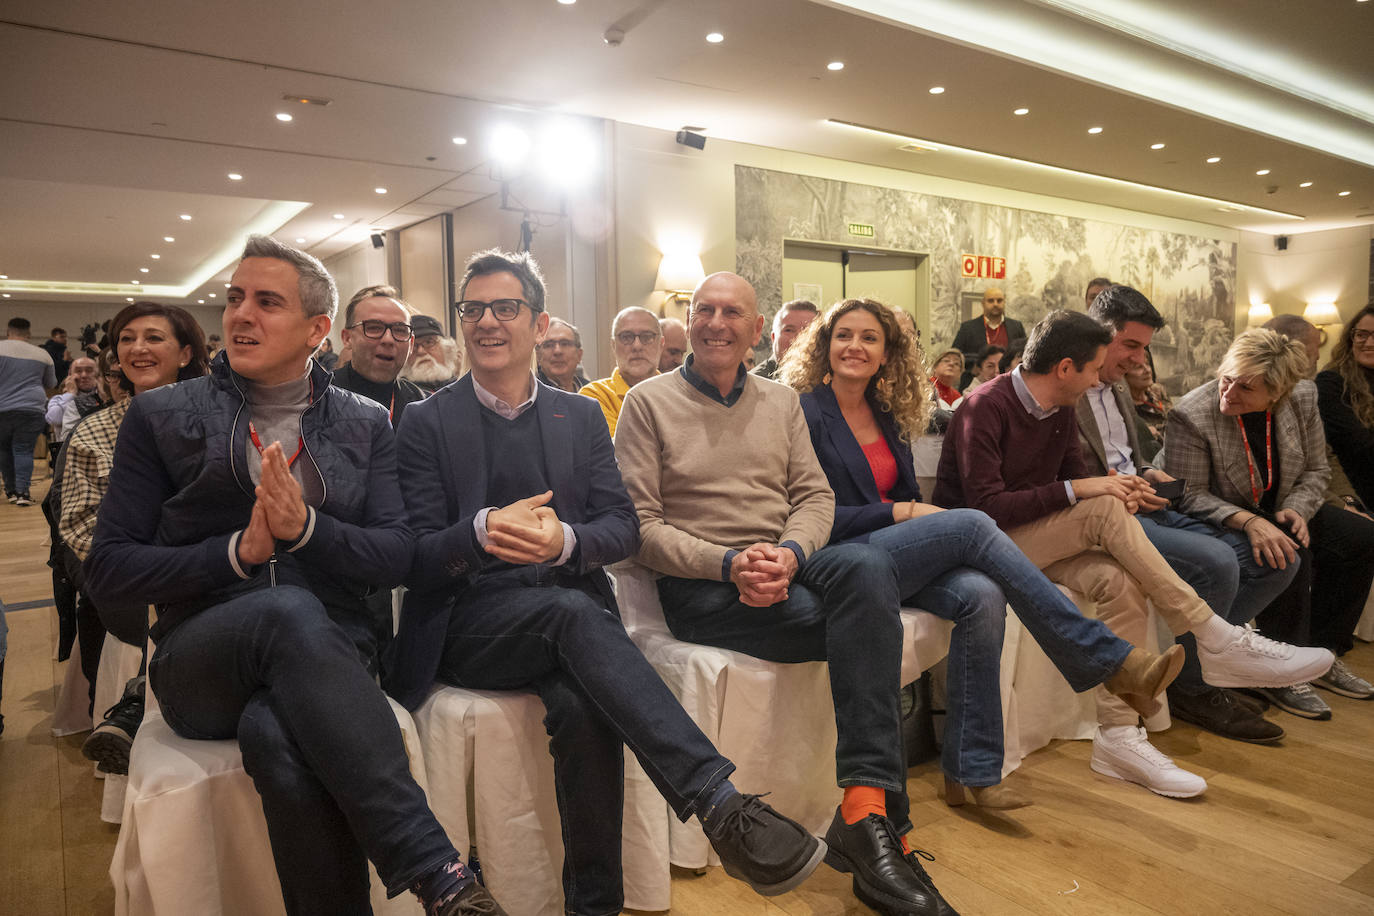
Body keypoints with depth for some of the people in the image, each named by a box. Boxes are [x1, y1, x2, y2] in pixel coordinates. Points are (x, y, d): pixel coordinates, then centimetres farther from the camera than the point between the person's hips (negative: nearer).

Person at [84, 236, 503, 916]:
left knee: (277, 737, -37)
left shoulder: (365, 425, 11)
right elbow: (106, 573, 3)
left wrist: (304, 526, -16)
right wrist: (239, 548, -12)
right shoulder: (161, 417, 8)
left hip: (328, 650, 0)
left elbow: (398, 556, 2)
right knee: (290, 611, -36)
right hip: (201, 665, 0)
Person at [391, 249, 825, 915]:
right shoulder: (426, 423, 7)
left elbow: (622, 527, 6)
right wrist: (482, 531, -23)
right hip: (471, 622, -2)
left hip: (572, 606, 2)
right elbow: (416, 557, 0)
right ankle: (721, 802, -41)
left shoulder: (580, 416, 15)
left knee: (584, 706, -31)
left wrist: (564, 539, -18)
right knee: (573, 610, -34)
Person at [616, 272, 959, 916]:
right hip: (700, 585, -4)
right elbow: (640, 524, -4)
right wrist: (730, 564, -18)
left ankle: (867, 812, -33)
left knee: (867, 565, -31)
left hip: (787, 565, 4)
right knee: (871, 621, -26)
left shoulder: (781, 402, 19)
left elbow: (816, 497, 9)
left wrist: (789, 555, -14)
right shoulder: (649, 403, 4)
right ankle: (873, 809, -16)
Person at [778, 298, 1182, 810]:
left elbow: (908, 500, 18)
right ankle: (1110, 662, -18)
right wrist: (900, 512, -12)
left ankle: (972, 771, -18)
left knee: (981, 595, -25)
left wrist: (915, 511, -6)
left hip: (898, 558, 6)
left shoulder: (886, 416, 17)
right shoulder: (805, 412, -4)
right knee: (973, 524, -24)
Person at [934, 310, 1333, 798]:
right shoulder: (986, 407, -16)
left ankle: (1118, 735, -17)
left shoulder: (1061, 412, 9)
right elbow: (986, 507, -23)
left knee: (1118, 581, -22)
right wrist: (1074, 490, -24)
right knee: (1103, 512, -26)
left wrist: (1115, 491, -13)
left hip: (1034, 537, 7)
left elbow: (1076, 483, 10)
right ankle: (1217, 640, -17)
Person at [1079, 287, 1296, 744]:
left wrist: (1149, 474, 8)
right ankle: (1192, 689, -4)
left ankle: (1201, 655, 10)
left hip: (1142, 505, 10)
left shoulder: (1117, 385, 19)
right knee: (1217, 563, -28)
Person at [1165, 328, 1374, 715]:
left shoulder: (1302, 398, -8)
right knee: (1292, 554, -30)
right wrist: (1248, 522, -36)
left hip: (1280, 512, 7)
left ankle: (1321, 652, 8)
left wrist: (1296, 508, -17)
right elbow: (1191, 496, -22)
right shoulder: (1191, 415, -25)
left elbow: (1316, 470, 4)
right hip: (1224, 521, -7)